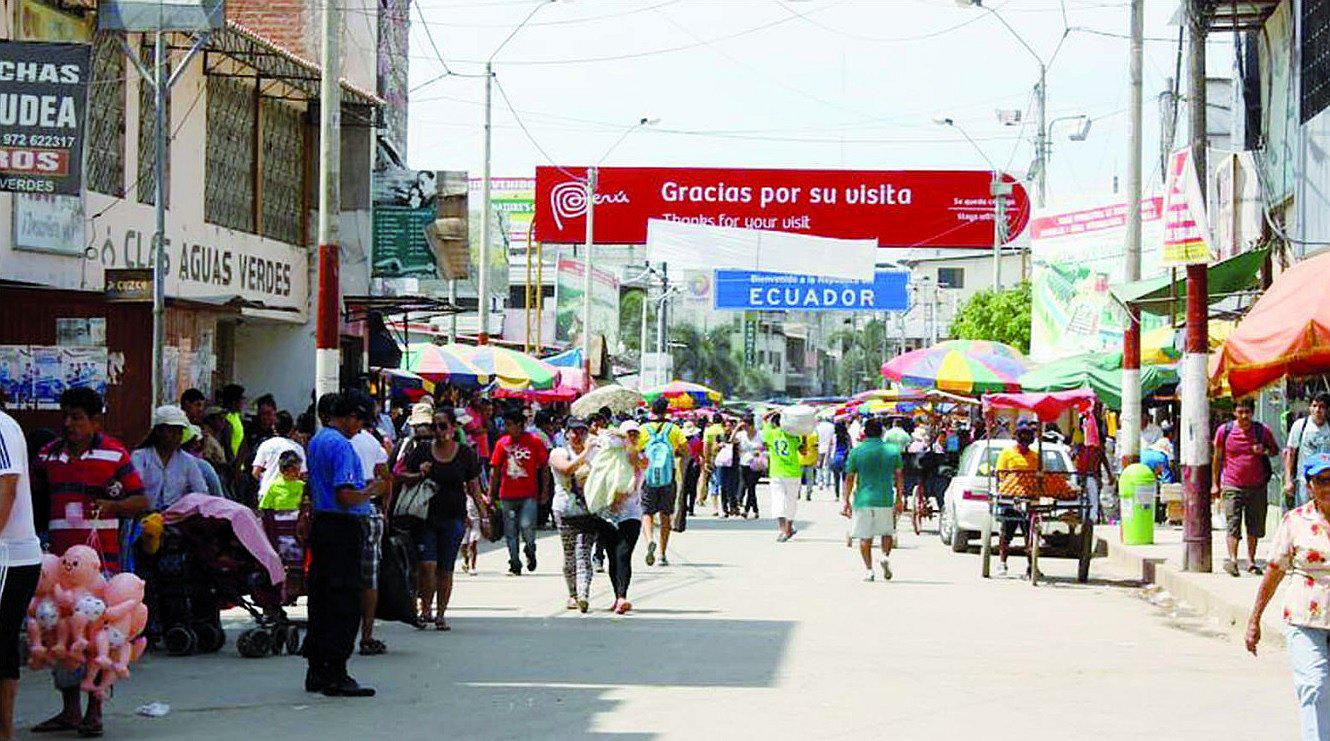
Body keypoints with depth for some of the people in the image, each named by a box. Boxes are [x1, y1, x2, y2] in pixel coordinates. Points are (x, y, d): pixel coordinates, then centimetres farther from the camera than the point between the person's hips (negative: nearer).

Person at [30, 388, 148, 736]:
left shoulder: (114, 454, -1)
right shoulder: (49, 454, 12)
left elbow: (140, 502, 1)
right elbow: (36, 497, 22)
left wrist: (111, 505, -18)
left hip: (100, 556, -5)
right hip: (60, 556, 5)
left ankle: (94, 711, 3)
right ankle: (69, 710, 15)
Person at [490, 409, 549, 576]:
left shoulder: (534, 441, -1)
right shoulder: (502, 443, 5)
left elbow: (544, 466, 3)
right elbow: (495, 469, 9)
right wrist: (490, 494, 7)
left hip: (528, 494, -3)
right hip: (507, 495, 3)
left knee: (527, 527, -15)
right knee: (510, 533, 4)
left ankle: (530, 551, 16)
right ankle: (515, 566, 16)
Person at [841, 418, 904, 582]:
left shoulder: (856, 451, -2)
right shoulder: (892, 450, 2)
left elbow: (849, 478, -1)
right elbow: (899, 476, 5)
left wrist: (846, 501, 4)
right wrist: (900, 499, 13)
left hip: (863, 499, -1)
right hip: (886, 499, 1)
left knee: (865, 537, 8)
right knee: (887, 532, 19)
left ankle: (869, 570, 3)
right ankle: (885, 556, -5)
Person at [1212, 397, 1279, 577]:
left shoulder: (1262, 430, 2)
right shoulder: (1224, 430, 0)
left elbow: (1275, 449, 16)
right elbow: (1217, 458, 9)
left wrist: (1265, 451, -8)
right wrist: (1215, 484, 9)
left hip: (1257, 486, 2)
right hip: (1232, 486, -2)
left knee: (1254, 527, 8)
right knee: (1233, 524, -11)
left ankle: (1251, 561, 17)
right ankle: (1232, 559, -17)